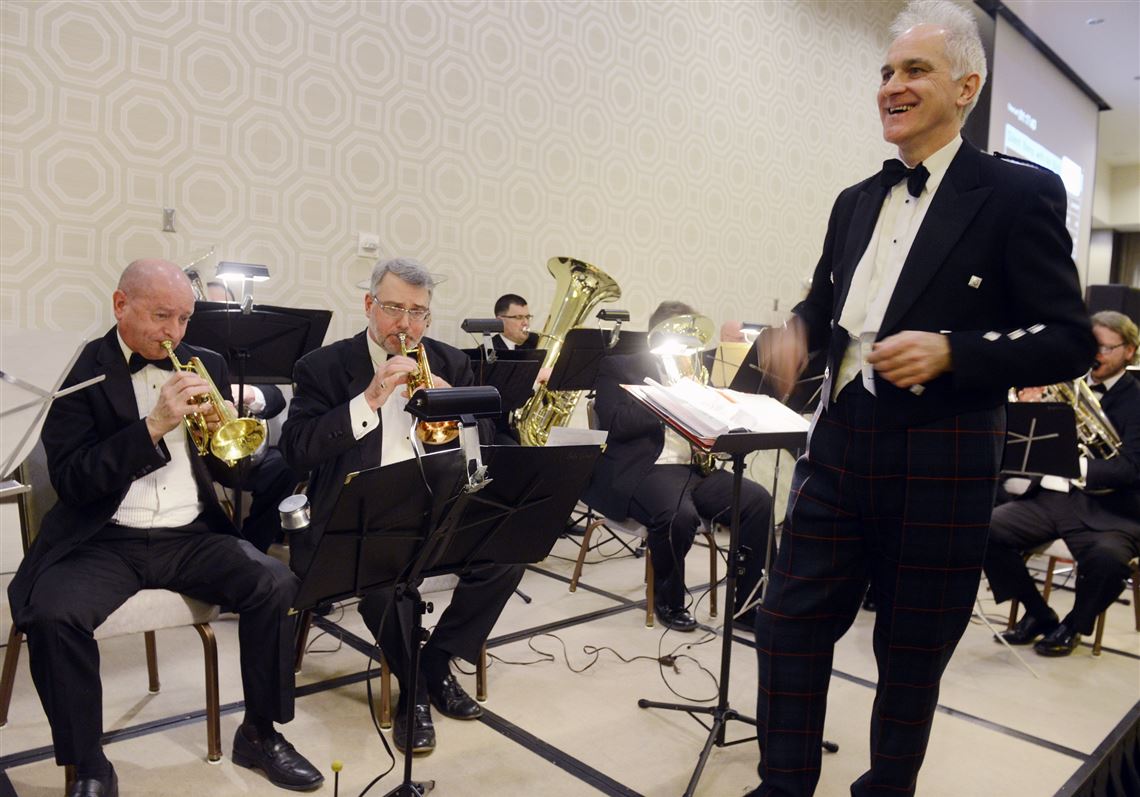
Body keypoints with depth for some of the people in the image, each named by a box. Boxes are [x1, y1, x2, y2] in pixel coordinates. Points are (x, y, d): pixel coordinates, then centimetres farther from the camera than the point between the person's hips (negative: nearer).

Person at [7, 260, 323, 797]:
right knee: (51, 613, -29)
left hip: (193, 535, 3)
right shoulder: (77, 371, -1)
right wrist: (153, 426, -21)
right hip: (105, 541, -2)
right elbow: (70, 481, -12)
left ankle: (260, 733, 1)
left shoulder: (205, 365, 10)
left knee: (278, 586, -20)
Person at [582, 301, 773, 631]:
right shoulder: (617, 366, 2)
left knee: (759, 501, -15)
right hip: (644, 469, -6)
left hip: (696, 466, 6)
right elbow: (614, 423, -12)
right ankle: (667, 599, -7)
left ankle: (746, 600, -1)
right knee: (679, 515, -35)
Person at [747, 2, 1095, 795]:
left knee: (911, 654, 12)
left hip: (938, 465, -5)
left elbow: (1071, 340, -7)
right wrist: (798, 331, -2)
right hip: (839, 450, 5)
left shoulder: (1020, 193, -5)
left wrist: (951, 351, -21)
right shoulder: (856, 201, 12)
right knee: (788, 625, 8)